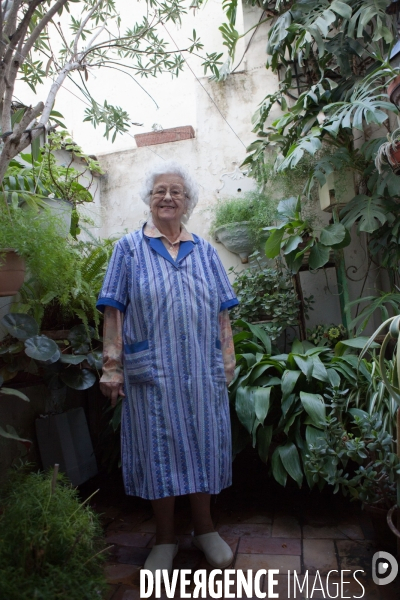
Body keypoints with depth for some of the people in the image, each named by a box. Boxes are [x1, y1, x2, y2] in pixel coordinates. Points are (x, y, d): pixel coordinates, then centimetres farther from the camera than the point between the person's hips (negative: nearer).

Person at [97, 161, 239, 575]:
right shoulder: (129, 248, 4)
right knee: (158, 446, 6)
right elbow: (114, 312, -2)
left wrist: (228, 361, 4)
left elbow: (221, 312, 9)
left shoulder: (205, 251, 11)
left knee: (202, 442, 10)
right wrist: (112, 366, -7)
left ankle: (204, 527, 30)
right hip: (152, 370, -2)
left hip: (202, 370, 3)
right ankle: (165, 538, 25)